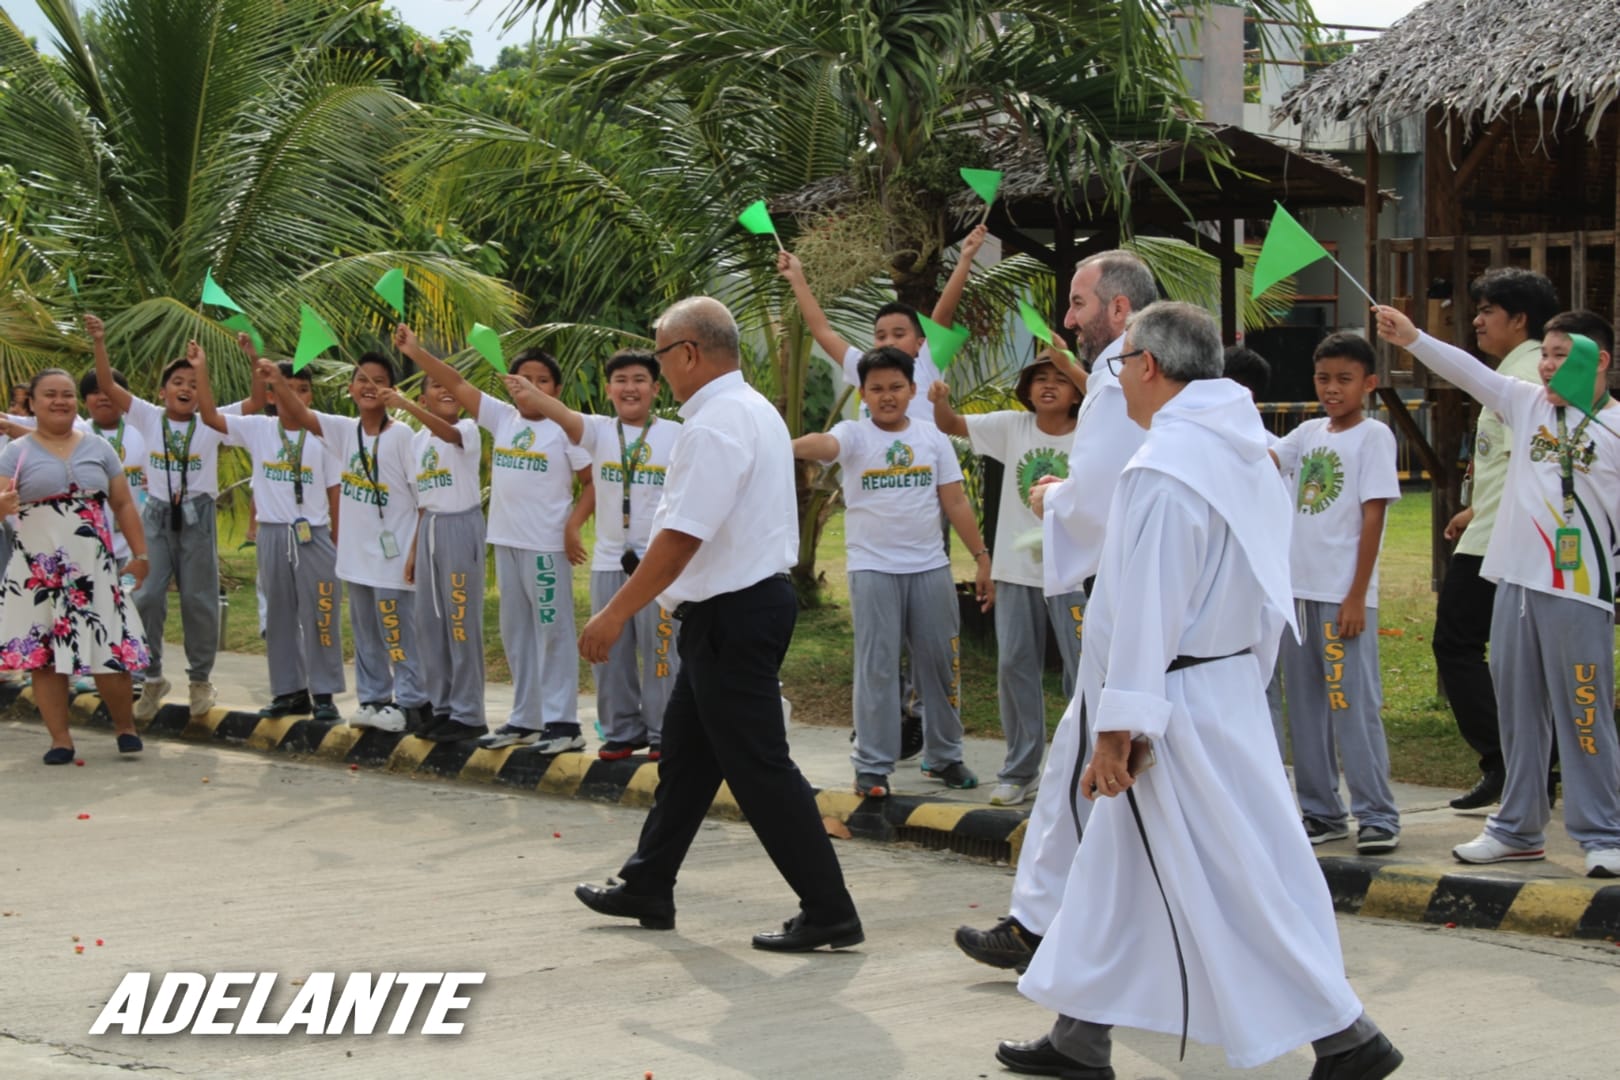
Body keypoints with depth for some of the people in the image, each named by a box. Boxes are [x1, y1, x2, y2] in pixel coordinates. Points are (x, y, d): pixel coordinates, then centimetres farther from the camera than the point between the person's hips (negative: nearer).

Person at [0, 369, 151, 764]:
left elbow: (124, 505, 14)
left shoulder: (99, 448, 11)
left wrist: (140, 553, 8)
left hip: (93, 569, 1)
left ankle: (125, 726, 16)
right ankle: (60, 739, 8)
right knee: (43, 654, 0)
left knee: (110, 649, -3)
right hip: (39, 572, -1)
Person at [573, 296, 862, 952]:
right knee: (685, 751, 18)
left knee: (758, 767, -6)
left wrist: (617, 613, -21)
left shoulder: (715, 425, -19)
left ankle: (829, 914, -4)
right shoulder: (755, 411, 14)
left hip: (731, 615, -11)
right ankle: (648, 888, 29)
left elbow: (682, 537, -25)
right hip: (755, 597, 11)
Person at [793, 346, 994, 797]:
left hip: (930, 568, 3)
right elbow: (824, 444, -27)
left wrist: (981, 558, 4)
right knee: (876, 668, -2)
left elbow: (955, 502, 8)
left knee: (940, 663, 9)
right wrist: (792, 446, -50)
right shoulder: (854, 435, -3)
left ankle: (944, 755, 23)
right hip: (873, 569, -3)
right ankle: (872, 766, 3)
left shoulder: (932, 438, 6)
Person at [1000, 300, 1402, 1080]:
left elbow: (1147, 608, -22)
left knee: (1236, 880, -4)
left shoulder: (1165, 468, -20)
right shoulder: (1245, 454, 10)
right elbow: (1264, 593, 14)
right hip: (1229, 680, 10)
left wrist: (1117, 729, -19)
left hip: (1180, 699, -10)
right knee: (1116, 868, 17)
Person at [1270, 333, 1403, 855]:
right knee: (1305, 707, 10)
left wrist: (1356, 596, -13)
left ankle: (1377, 817, -1)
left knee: (1353, 705, -7)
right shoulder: (1309, 434, 14)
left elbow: (1373, 517, -8)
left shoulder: (1373, 436, -4)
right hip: (1298, 591, 7)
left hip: (1343, 596, -6)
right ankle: (1321, 812, 18)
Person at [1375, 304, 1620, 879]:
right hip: (1516, 580, 6)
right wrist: (1413, 339, -8)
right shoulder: (1528, 404, 9)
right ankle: (1517, 828, 22)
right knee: (1518, 710, 12)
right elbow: (1468, 372, 1)